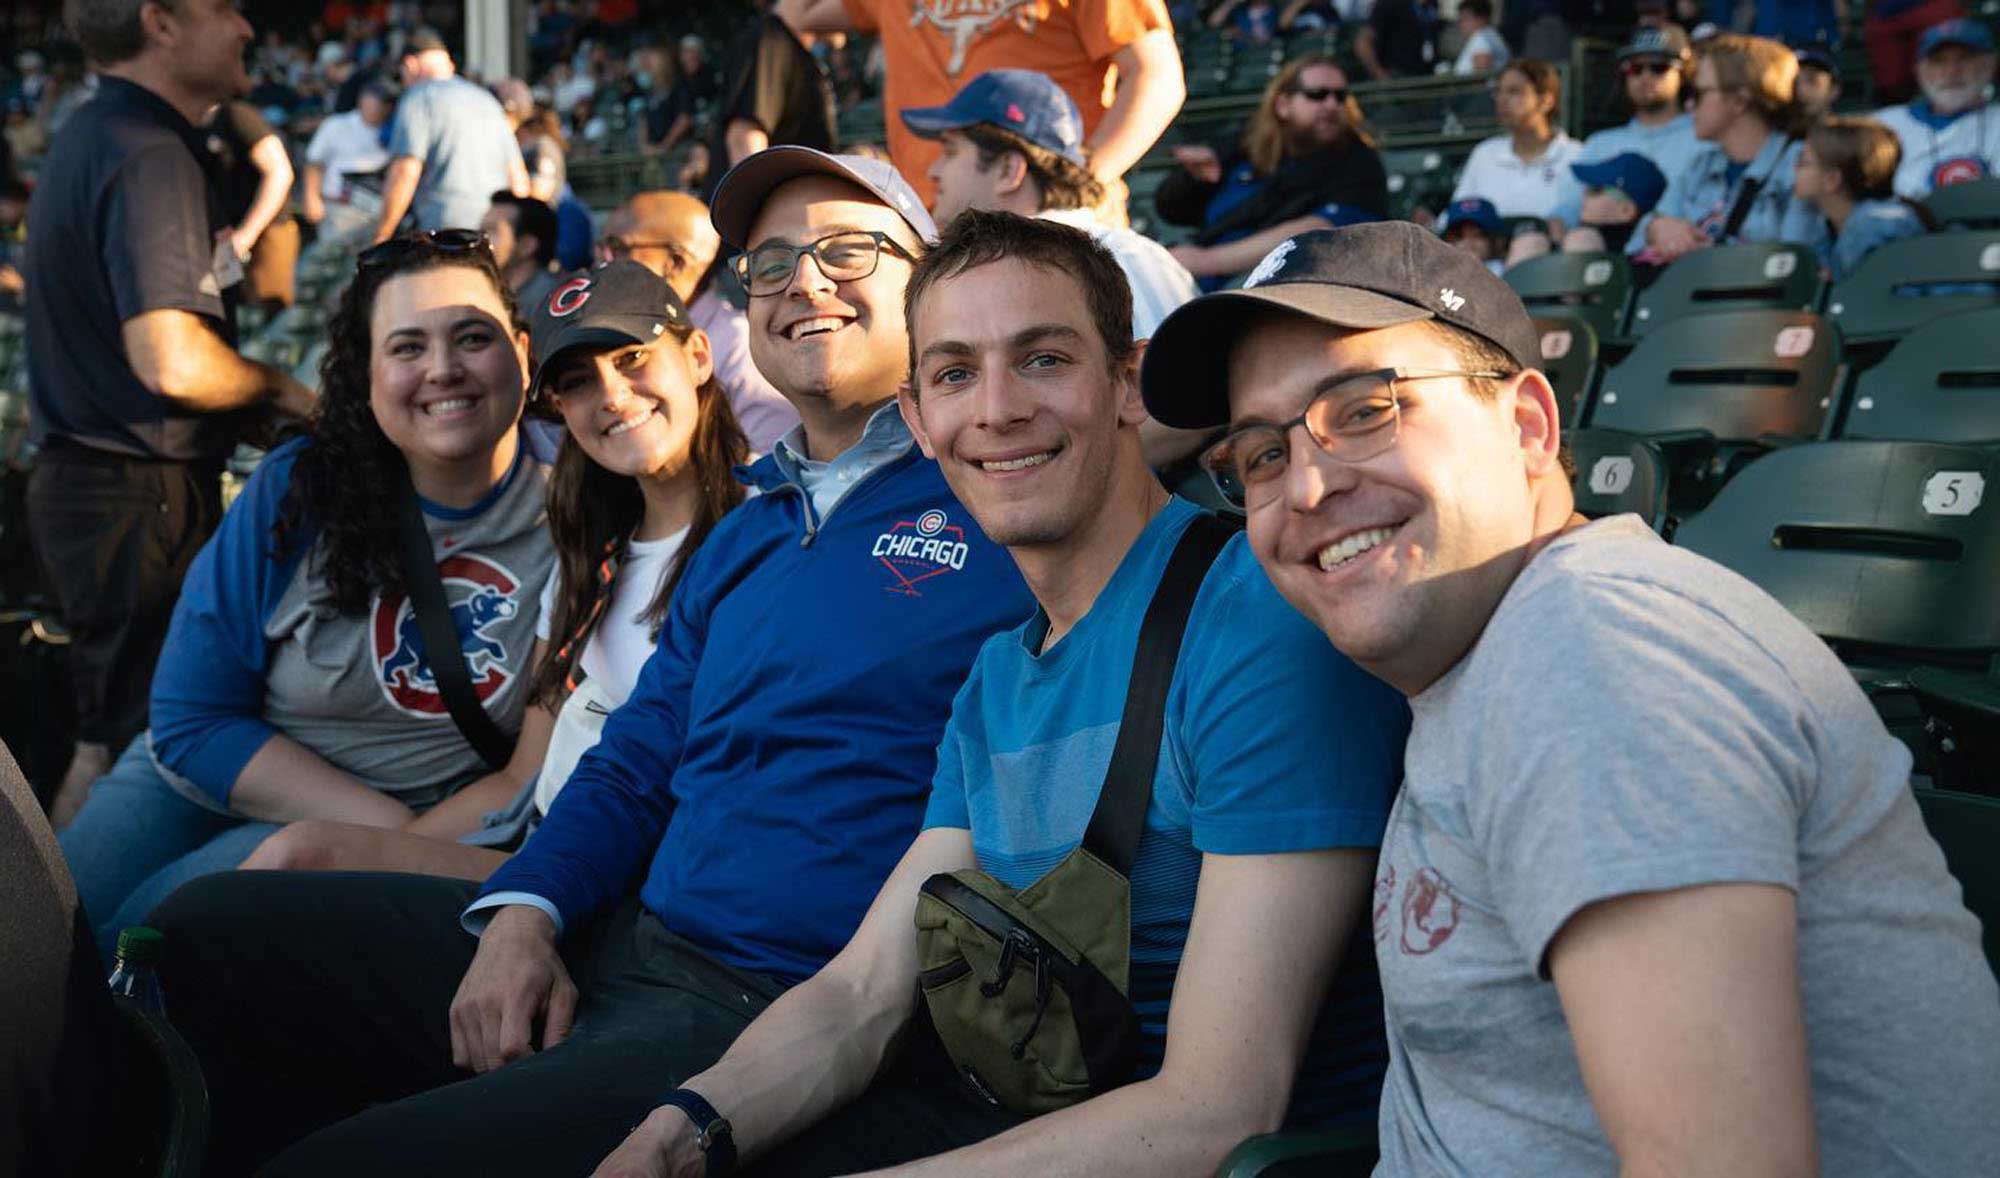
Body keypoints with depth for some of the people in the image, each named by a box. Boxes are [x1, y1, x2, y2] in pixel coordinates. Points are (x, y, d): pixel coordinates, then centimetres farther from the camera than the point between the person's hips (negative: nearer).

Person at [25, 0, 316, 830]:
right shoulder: (149, 156, -19)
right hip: (143, 496, -10)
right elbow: (173, 364, -29)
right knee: (123, 744, -1)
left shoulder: (90, 139, 15)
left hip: (77, 478, 10)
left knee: (112, 732, 20)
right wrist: (277, 387, -11)